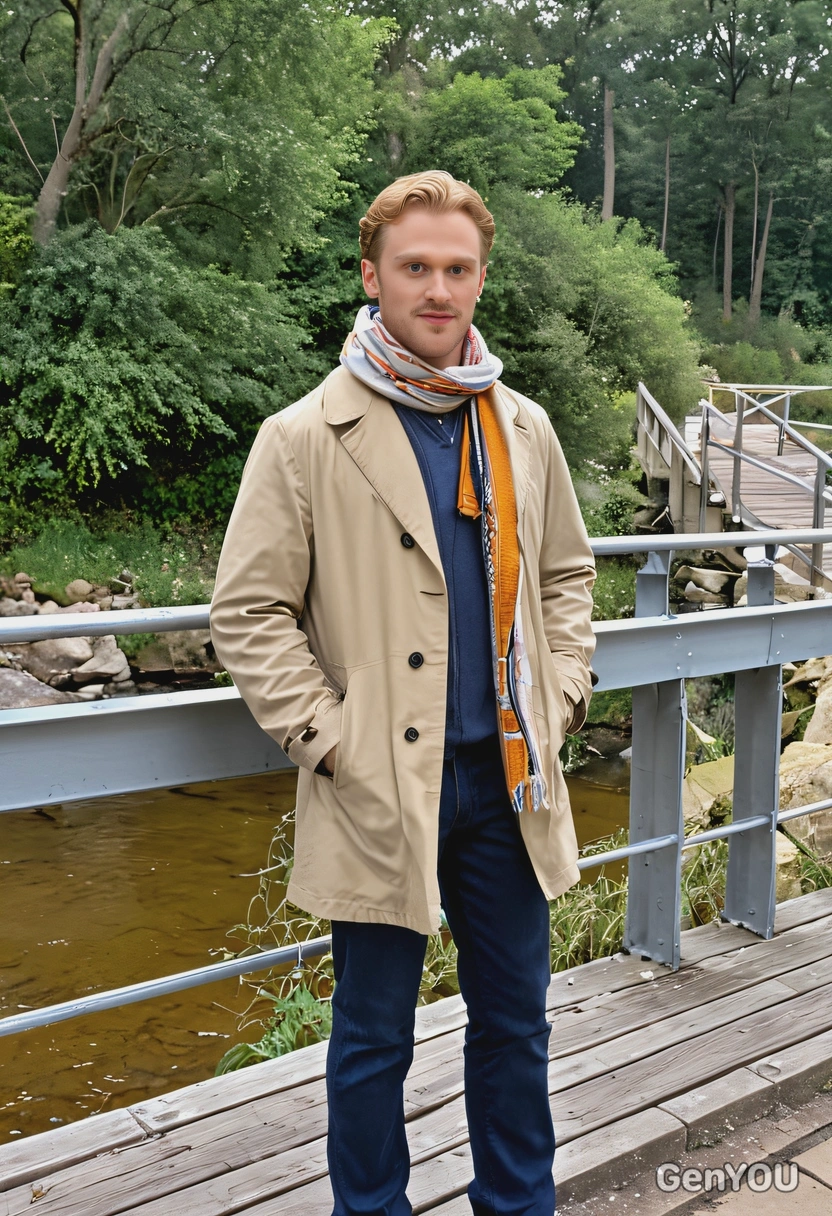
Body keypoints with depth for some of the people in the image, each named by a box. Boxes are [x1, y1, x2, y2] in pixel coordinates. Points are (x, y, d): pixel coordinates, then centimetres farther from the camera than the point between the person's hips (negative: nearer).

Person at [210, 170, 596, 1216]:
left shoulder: (523, 429, 7)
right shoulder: (304, 437, -7)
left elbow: (565, 573, 17)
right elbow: (248, 613, -7)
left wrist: (560, 697, 6)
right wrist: (329, 742, -12)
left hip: (507, 779, 4)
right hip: (382, 790, -4)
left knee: (514, 1018, 18)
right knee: (374, 1039, 11)